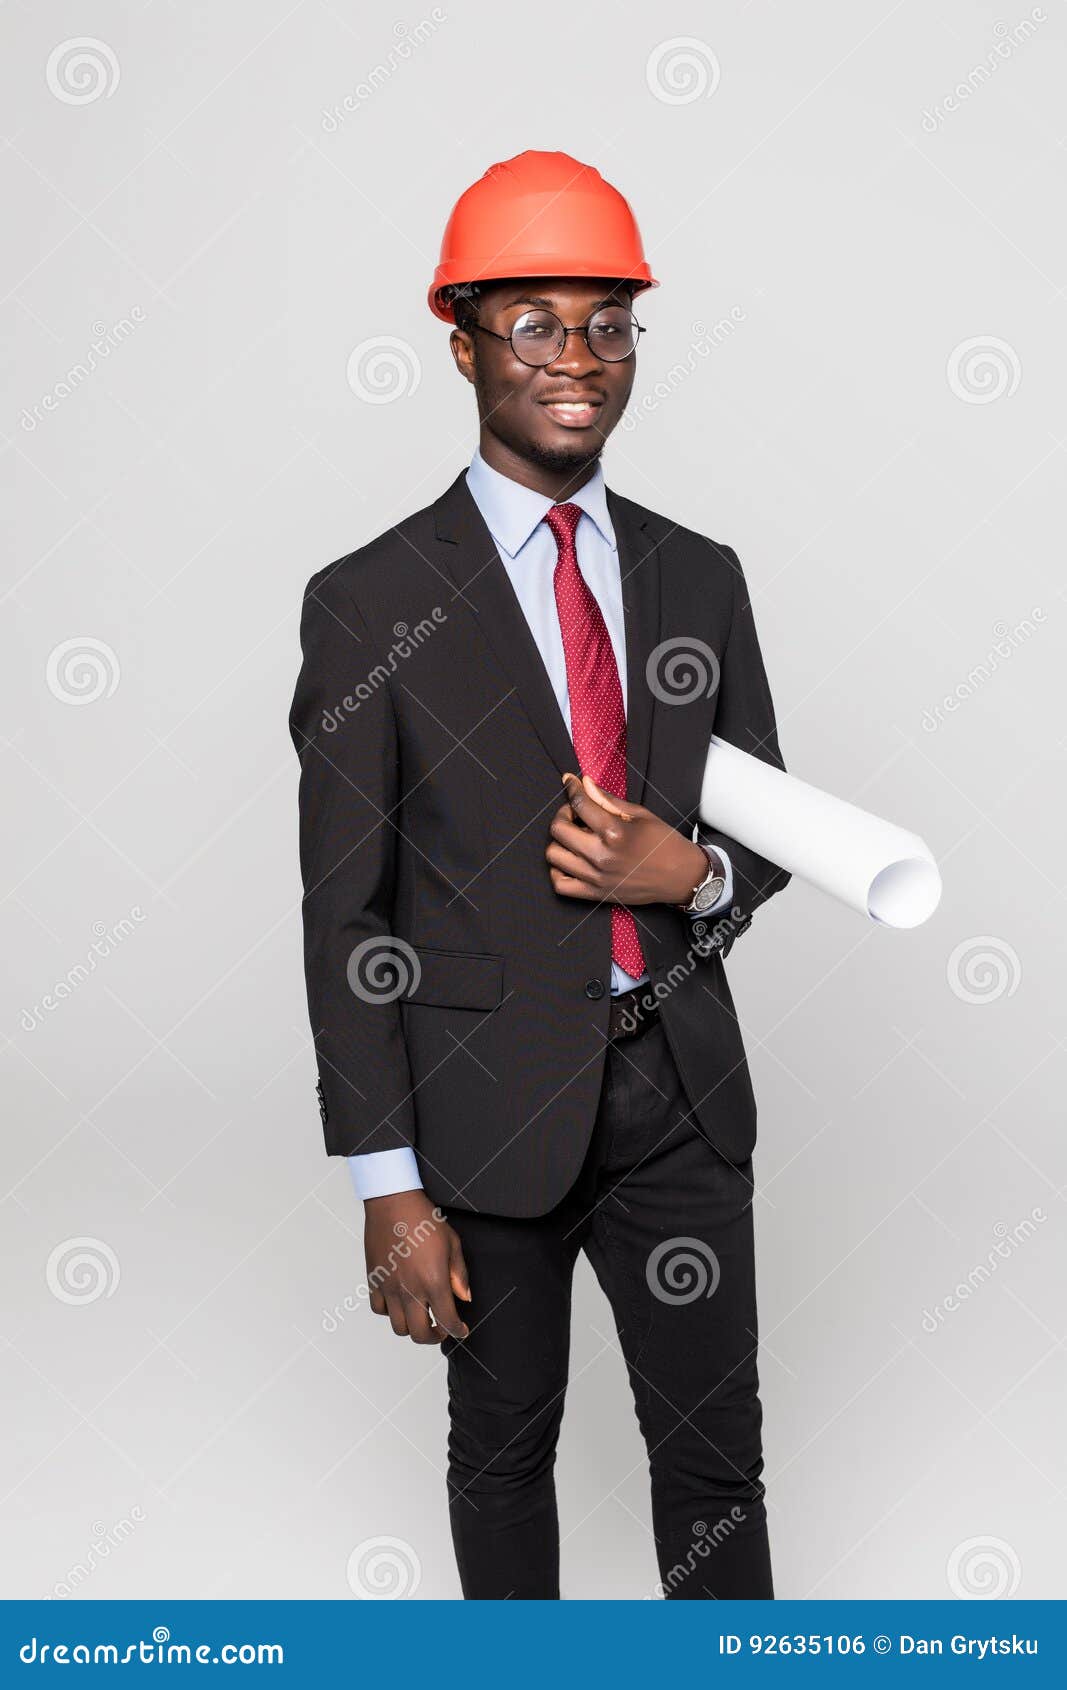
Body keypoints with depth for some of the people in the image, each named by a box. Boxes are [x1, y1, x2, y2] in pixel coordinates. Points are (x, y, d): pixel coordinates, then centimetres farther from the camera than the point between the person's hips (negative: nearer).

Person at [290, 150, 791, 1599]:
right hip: (489, 1097, -3)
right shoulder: (370, 604, -8)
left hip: (680, 1084, 3)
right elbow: (345, 917, -8)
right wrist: (390, 1189, -11)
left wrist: (691, 873, -13)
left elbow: (767, 829, 12)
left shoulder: (700, 580, 5)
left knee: (715, 1449, 12)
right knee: (505, 1441, 15)